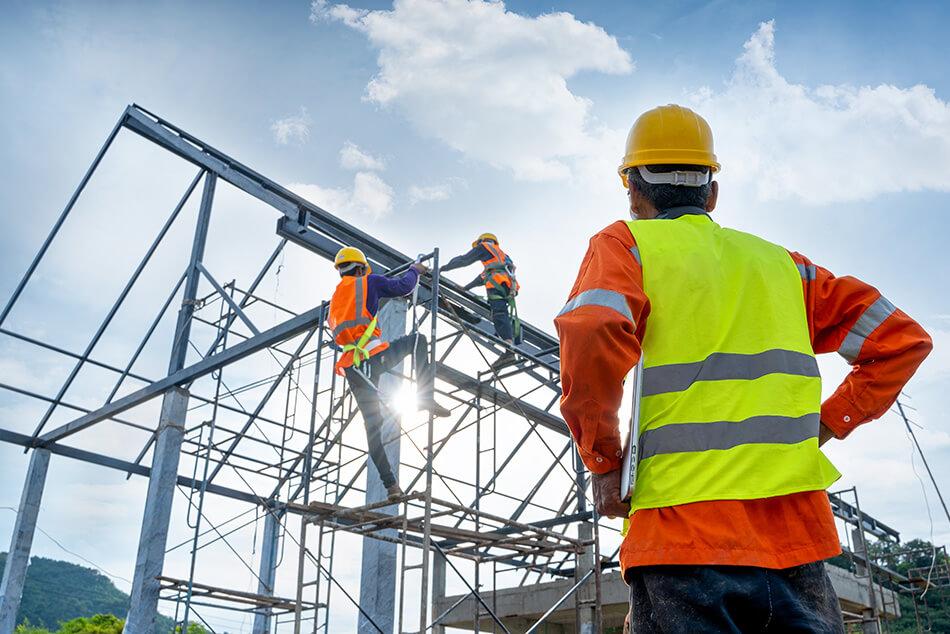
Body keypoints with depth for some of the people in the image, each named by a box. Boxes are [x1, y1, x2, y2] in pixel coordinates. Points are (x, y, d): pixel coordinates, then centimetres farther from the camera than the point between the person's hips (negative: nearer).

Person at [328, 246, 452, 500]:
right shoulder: (368, 282, 6)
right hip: (374, 356, -6)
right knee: (418, 340, 14)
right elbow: (402, 287, 6)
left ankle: (390, 484, 5)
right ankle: (426, 398, -4)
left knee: (372, 425, 8)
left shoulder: (335, 298, 25)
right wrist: (415, 270, 28)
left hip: (352, 369, 6)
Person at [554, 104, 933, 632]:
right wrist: (822, 426, 16)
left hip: (683, 534, -4)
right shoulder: (779, 261, 18)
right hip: (798, 535, 5)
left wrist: (603, 462, -6)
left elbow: (591, 334, -17)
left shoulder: (625, 244, 4)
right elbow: (903, 339, 19)